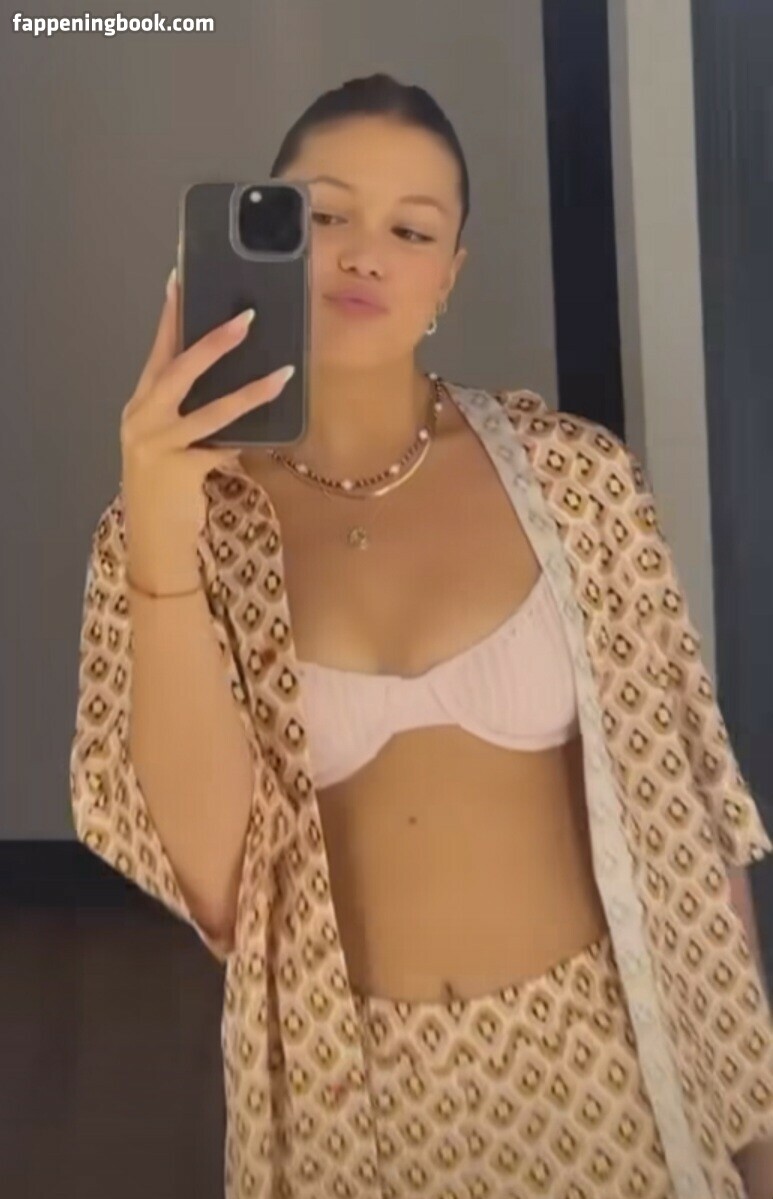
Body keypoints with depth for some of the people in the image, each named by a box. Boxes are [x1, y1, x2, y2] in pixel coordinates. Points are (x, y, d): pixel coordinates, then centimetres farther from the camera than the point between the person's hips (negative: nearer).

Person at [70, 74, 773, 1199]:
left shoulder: (571, 474, -9)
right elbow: (208, 873, -16)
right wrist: (160, 550, -27)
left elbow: (671, 798, -2)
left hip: (593, 1053, 0)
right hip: (347, 1080, 0)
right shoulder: (181, 516, -7)